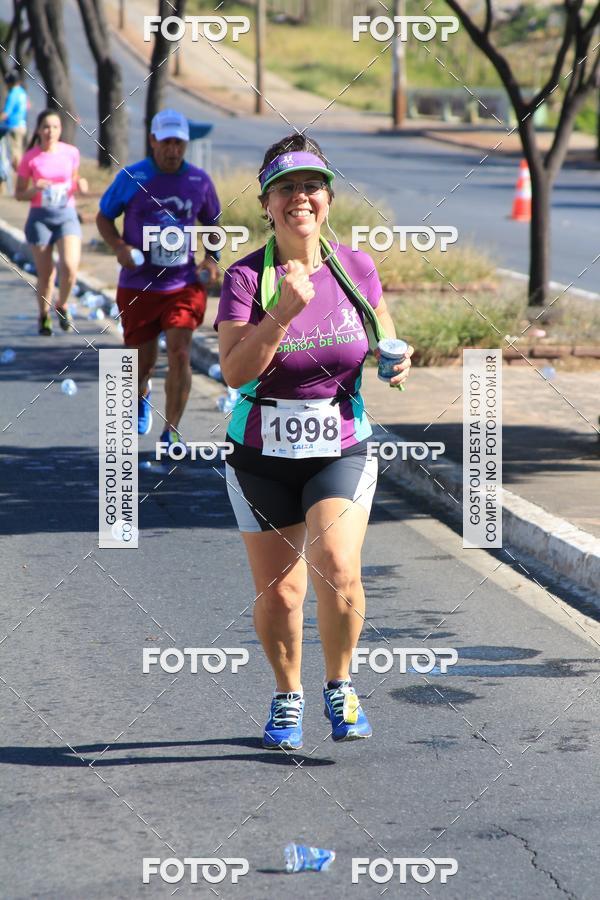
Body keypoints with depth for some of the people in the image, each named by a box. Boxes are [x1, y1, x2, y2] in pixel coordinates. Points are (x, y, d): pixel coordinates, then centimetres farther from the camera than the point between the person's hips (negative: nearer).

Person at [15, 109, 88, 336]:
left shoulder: (71, 153, 1)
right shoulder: (30, 158, -5)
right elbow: (19, 193, 1)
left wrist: (80, 186, -5)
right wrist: (35, 189, -19)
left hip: (67, 214, 1)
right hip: (40, 217, -1)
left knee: (70, 266, -17)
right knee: (45, 274, 3)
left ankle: (62, 306, 11)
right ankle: (44, 315, 28)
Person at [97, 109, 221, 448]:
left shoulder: (200, 181, 1)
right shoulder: (131, 178, -5)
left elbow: (212, 223, 16)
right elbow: (104, 217, 5)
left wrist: (212, 258, -2)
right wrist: (120, 247, -14)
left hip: (184, 285, 0)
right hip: (138, 287, 0)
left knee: (180, 355, -13)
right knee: (143, 360, 10)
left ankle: (171, 432, -3)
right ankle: (141, 395, 47)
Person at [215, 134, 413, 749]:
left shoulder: (356, 266, -2)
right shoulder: (246, 276, -10)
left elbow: (381, 331, 18)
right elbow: (235, 371, -20)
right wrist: (285, 311, -29)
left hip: (342, 450, 1)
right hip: (263, 453, 0)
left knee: (338, 568, -20)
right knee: (277, 592, 4)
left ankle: (340, 687, 5)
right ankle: (287, 698, 31)